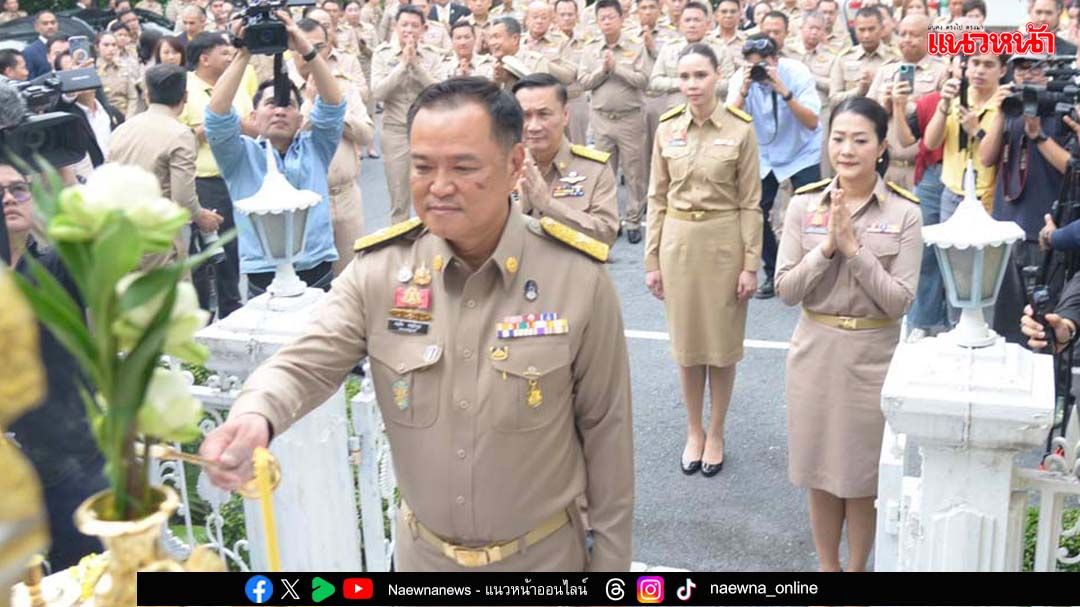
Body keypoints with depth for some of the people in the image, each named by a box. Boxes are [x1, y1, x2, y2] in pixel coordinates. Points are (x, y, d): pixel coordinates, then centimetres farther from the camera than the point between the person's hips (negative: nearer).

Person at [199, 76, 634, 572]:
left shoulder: (579, 280, -16)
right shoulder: (376, 269, -11)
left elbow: (605, 427, -8)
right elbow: (306, 365, -13)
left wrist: (611, 558, -2)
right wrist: (254, 416, -36)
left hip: (545, 553, -2)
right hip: (421, 550, 2)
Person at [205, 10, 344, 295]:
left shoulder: (315, 148, 11)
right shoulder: (241, 155, 8)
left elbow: (333, 103, -2)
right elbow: (217, 114, -9)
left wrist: (306, 49, -14)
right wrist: (243, 54, -12)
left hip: (318, 274, 1)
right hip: (263, 279, -1)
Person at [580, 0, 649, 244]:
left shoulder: (636, 47, -2)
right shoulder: (589, 50, 5)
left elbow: (642, 80, -11)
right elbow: (584, 82, -1)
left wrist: (617, 66, -15)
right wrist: (603, 69, -14)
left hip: (630, 118, -2)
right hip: (601, 119, 2)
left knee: (634, 172, 2)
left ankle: (634, 221, 10)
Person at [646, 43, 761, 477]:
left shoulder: (740, 129, -8)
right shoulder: (667, 128, 1)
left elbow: (750, 202, -5)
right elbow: (657, 198, 4)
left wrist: (751, 263, -8)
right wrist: (652, 259, 2)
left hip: (724, 241, -2)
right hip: (678, 241, 3)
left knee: (722, 342, 9)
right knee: (686, 341, 12)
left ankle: (716, 433, 25)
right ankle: (693, 431, 28)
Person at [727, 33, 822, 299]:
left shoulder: (796, 72, -20)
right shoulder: (740, 78, -14)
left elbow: (812, 122, -27)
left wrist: (784, 92, -38)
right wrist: (743, 90, -36)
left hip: (802, 154, -3)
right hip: (764, 156, 3)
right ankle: (773, 274, 15)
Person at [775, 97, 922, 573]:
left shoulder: (905, 213, -8)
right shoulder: (804, 204, -4)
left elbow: (899, 301, -13)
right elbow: (786, 290, -6)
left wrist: (854, 248, -20)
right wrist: (826, 248, -19)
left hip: (873, 356, -2)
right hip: (815, 350, 2)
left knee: (863, 477, 12)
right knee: (821, 470, 15)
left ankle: (856, 569, 33)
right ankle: (827, 567, 35)